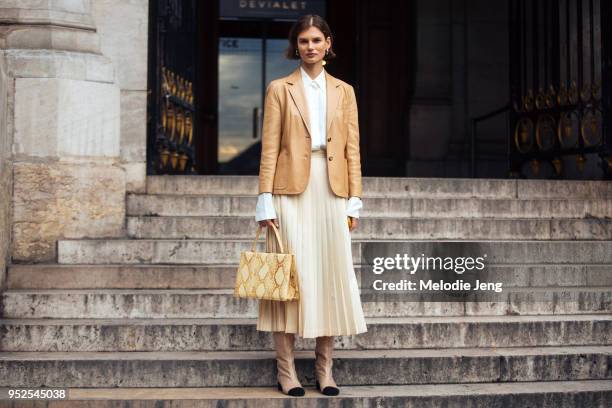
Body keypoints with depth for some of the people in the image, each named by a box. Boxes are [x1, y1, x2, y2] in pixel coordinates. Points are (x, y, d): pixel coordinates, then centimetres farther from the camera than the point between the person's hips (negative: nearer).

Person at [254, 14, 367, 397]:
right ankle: (286, 369, 2)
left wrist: (354, 200, 2)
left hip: (332, 190, 3)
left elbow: (352, 149, 10)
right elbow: (269, 148, 1)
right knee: (291, 274, -4)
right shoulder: (280, 89, 6)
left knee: (331, 274, 2)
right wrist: (266, 199, -6)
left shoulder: (344, 91, 13)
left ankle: (325, 368, 10)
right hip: (293, 190, -2)